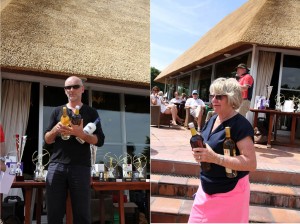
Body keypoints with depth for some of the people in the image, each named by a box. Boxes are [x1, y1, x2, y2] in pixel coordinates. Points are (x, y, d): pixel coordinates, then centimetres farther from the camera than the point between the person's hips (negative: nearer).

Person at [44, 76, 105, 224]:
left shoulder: (91, 112, 8)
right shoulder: (57, 111, 14)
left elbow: (100, 141, 1)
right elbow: (47, 140, 13)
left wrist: (81, 134, -16)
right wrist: (55, 130, -9)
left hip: (81, 167, -2)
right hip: (56, 166, 2)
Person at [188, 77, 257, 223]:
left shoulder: (241, 125, -19)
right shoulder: (213, 119, 5)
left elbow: (251, 164, -25)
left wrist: (215, 158, -32)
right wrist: (200, 153, 2)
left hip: (229, 193, -7)